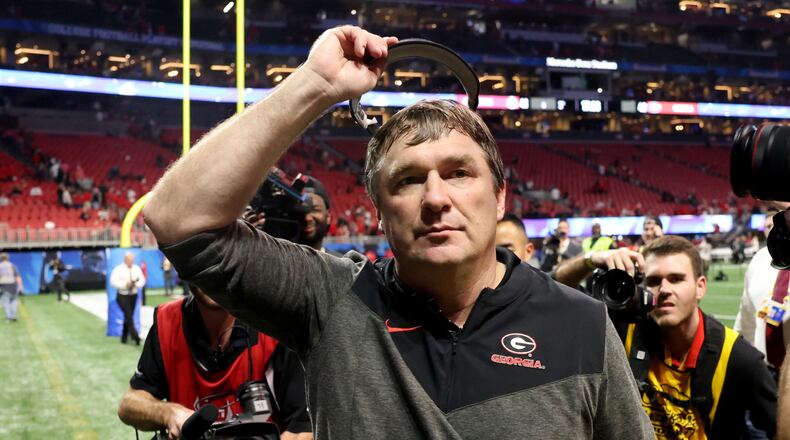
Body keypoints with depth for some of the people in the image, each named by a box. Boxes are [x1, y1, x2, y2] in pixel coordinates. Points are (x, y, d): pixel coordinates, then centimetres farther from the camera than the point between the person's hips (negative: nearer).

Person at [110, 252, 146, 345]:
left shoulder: (136, 269, 6)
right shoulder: (118, 269, -6)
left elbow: (142, 280, 6)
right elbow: (113, 282, -12)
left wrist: (136, 284, -15)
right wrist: (125, 284, -21)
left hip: (133, 295, 5)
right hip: (122, 296, -5)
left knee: (128, 316, 10)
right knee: (129, 316, -13)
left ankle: (124, 337, 22)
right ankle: (135, 337, -14)